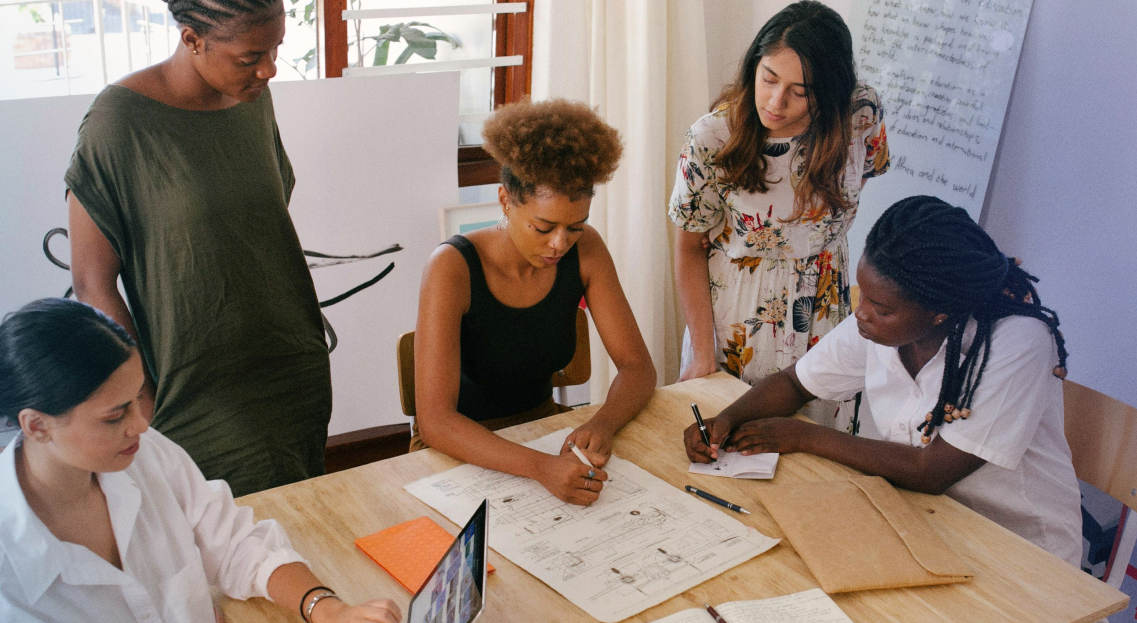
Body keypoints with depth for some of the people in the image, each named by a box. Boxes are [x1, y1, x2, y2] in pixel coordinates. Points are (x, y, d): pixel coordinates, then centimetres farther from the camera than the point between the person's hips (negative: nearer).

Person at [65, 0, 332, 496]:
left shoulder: (254, 99, 3)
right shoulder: (120, 119, -16)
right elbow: (93, 283, -12)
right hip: (201, 397, -5)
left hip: (298, 375, 6)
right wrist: (146, 411, -13)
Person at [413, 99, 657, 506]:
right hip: (462, 449, -5)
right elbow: (434, 420, -31)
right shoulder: (453, 268, -24)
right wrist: (541, 468, -45)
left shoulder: (585, 251, -10)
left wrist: (602, 425, -28)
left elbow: (637, 366, -6)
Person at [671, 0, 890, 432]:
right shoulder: (713, 137, -22)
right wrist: (703, 356, -11)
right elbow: (689, 247, -11)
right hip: (733, 310, -2)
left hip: (823, 304, 2)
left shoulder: (862, 115, -17)